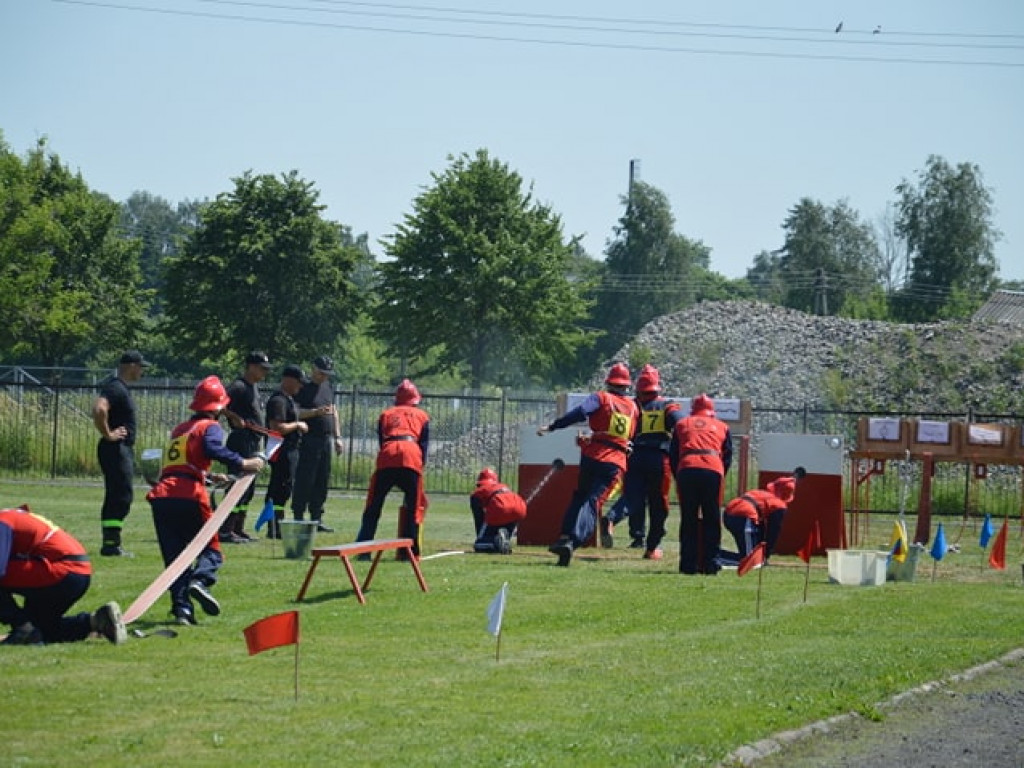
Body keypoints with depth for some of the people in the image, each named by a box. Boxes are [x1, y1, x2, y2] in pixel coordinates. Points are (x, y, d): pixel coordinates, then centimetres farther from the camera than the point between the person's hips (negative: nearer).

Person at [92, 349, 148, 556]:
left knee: (116, 497, 12)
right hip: (116, 449, -11)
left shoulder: (121, 388, 15)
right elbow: (99, 409, -33)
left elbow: (100, 410, 31)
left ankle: (110, 544, 16)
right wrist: (107, 435, -23)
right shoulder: (115, 388, -16)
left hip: (123, 449, 11)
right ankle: (111, 544, -12)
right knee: (121, 497, -11)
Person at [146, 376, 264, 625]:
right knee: (211, 548, 6)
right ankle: (200, 580, -23)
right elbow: (213, 449, -15)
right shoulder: (210, 427, 7)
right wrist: (242, 463, -12)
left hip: (161, 495, 6)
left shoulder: (179, 429, 29)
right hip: (189, 496, -6)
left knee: (174, 555, 8)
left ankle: (181, 606, -8)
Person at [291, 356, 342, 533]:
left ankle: (316, 519, 14)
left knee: (322, 482, 9)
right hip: (308, 440, -7)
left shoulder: (328, 387, 17)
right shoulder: (303, 387, -6)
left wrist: (337, 437, 19)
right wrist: (316, 412, -25)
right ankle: (298, 518, -5)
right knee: (304, 480, -7)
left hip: (326, 440, 7)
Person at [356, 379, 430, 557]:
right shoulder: (422, 415, 26)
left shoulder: (386, 414, 29)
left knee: (374, 506, 7)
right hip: (412, 457, -1)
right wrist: (421, 466, 19)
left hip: (387, 456, 1)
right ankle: (411, 550, 7)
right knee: (413, 507, 9)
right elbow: (424, 445, 17)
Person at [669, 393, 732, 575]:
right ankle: (710, 563, 5)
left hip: (686, 470, 0)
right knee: (712, 520, 8)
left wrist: (678, 480, 23)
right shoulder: (722, 426, 24)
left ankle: (688, 564, 4)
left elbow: (672, 455, 17)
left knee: (688, 520, 6)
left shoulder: (682, 424, 23)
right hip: (713, 471, 0)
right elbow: (728, 456, 16)